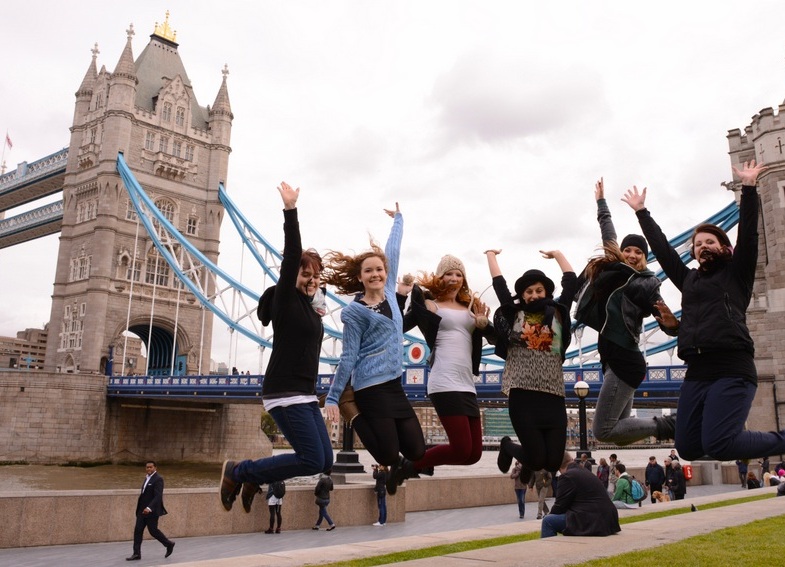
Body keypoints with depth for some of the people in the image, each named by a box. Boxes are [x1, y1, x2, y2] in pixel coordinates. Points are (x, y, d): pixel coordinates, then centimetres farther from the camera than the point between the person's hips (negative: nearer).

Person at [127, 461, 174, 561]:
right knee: (138, 530, 2)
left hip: (151, 510, -8)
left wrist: (149, 508, -33)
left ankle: (169, 544, 19)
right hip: (143, 510, 8)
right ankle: (136, 554, 7)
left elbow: (158, 496, -23)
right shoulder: (147, 478, 14)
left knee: (153, 530, -1)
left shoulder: (158, 479, -14)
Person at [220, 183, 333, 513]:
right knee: (313, 461, -13)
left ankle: (254, 477, 22)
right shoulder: (285, 297, -7)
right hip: (284, 393, -9)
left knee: (325, 461, 7)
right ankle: (238, 472, 3)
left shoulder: (308, 304, 15)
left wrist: (317, 314, 19)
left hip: (305, 395, 9)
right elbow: (291, 255, -20)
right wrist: (290, 211, -27)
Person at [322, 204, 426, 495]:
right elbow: (348, 357, -6)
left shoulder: (389, 293, 9)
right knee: (389, 455, -6)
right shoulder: (354, 311, -7)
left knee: (417, 451, 3)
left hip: (395, 385, 6)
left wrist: (398, 219, 28)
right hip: (371, 387, -6)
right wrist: (332, 398, -7)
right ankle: (353, 415, 14)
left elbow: (392, 251, 18)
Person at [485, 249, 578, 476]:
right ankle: (508, 446, 27)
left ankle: (529, 451, 32)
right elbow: (499, 283, 12)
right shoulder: (514, 313, 10)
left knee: (553, 463, -3)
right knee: (536, 460, -7)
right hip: (522, 394, -3)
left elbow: (571, 281, 18)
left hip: (553, 395, 3)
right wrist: (491, 254, 25)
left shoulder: (557, 313, 15)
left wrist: (557, 254, 31)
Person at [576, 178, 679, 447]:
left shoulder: (647, 283, -7)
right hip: (613, 358, 8)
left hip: (624, 360, -8)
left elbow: (668, 325, -11)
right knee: (618, 430, 9)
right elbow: (608, 233, 24)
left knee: (602, 431, -8)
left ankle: (663, 425, 4)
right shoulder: (615, 268, 10)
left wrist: (672, 324, -35)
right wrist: (601, 201, 35)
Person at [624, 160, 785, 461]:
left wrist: (748, 188, -2)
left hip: (732, 370, -6)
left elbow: (747, 234, 1)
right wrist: (641, 211, 29)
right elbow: (661, 247, 26)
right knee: (688, 448, 1)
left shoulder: (736, 275, 12)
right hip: (697, 372, 6)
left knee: (718, 446, -19)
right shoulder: (689, 280, 24)